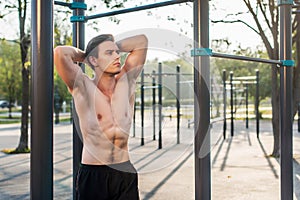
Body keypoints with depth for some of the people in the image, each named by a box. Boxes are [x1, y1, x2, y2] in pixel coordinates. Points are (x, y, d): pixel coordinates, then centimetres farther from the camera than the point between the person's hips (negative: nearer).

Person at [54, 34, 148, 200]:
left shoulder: (126, 82, 2)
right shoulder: (82, 87, -8)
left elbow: (142, 41, 4)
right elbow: (60, 52, -22)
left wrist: (113, 47, 7)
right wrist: (84, 55, -3)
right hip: (93, 174, -3)